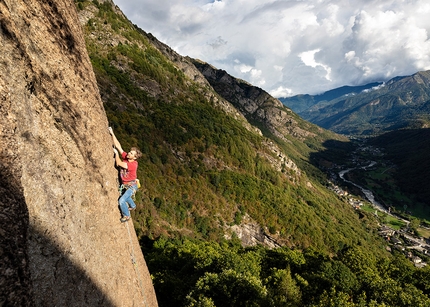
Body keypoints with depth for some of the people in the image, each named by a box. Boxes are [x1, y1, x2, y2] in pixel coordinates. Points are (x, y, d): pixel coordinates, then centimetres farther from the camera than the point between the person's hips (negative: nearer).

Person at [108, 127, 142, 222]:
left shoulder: (134, 164, -30)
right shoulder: (125, 156, -12)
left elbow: (118, 163, -35)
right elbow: (118, 145, -15)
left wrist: (116, 153, -22)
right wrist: (112, 134, -21)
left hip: (131, 186, -8)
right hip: (124, 185, 8)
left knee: (121, 201, -16)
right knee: (125, 196, 32)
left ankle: (126, 216, 9)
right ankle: (133, 206, 62)